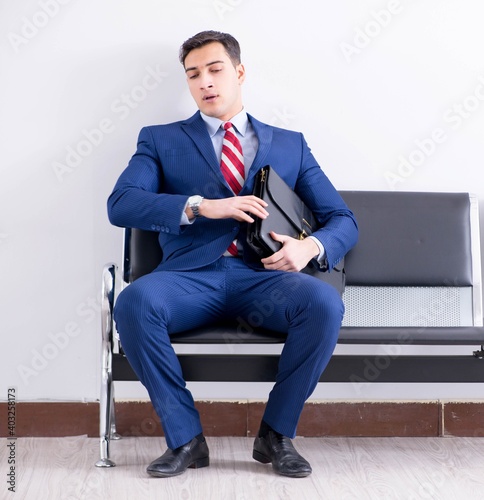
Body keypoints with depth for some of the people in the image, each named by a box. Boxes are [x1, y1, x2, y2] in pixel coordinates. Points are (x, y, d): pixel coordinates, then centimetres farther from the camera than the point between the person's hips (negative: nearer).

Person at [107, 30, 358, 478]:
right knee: (133, 302, -33)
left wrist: (310, 247, -8)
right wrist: (201, 206, -14)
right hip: (192, 275, -1)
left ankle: (276, 433, -10)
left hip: (264, 275, 1)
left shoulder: (290, 145, 22)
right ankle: (184, 437, -16)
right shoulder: (160, 140, 17)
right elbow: (121, 204, 0)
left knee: (324, 303, -31)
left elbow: (342, 220, 16)